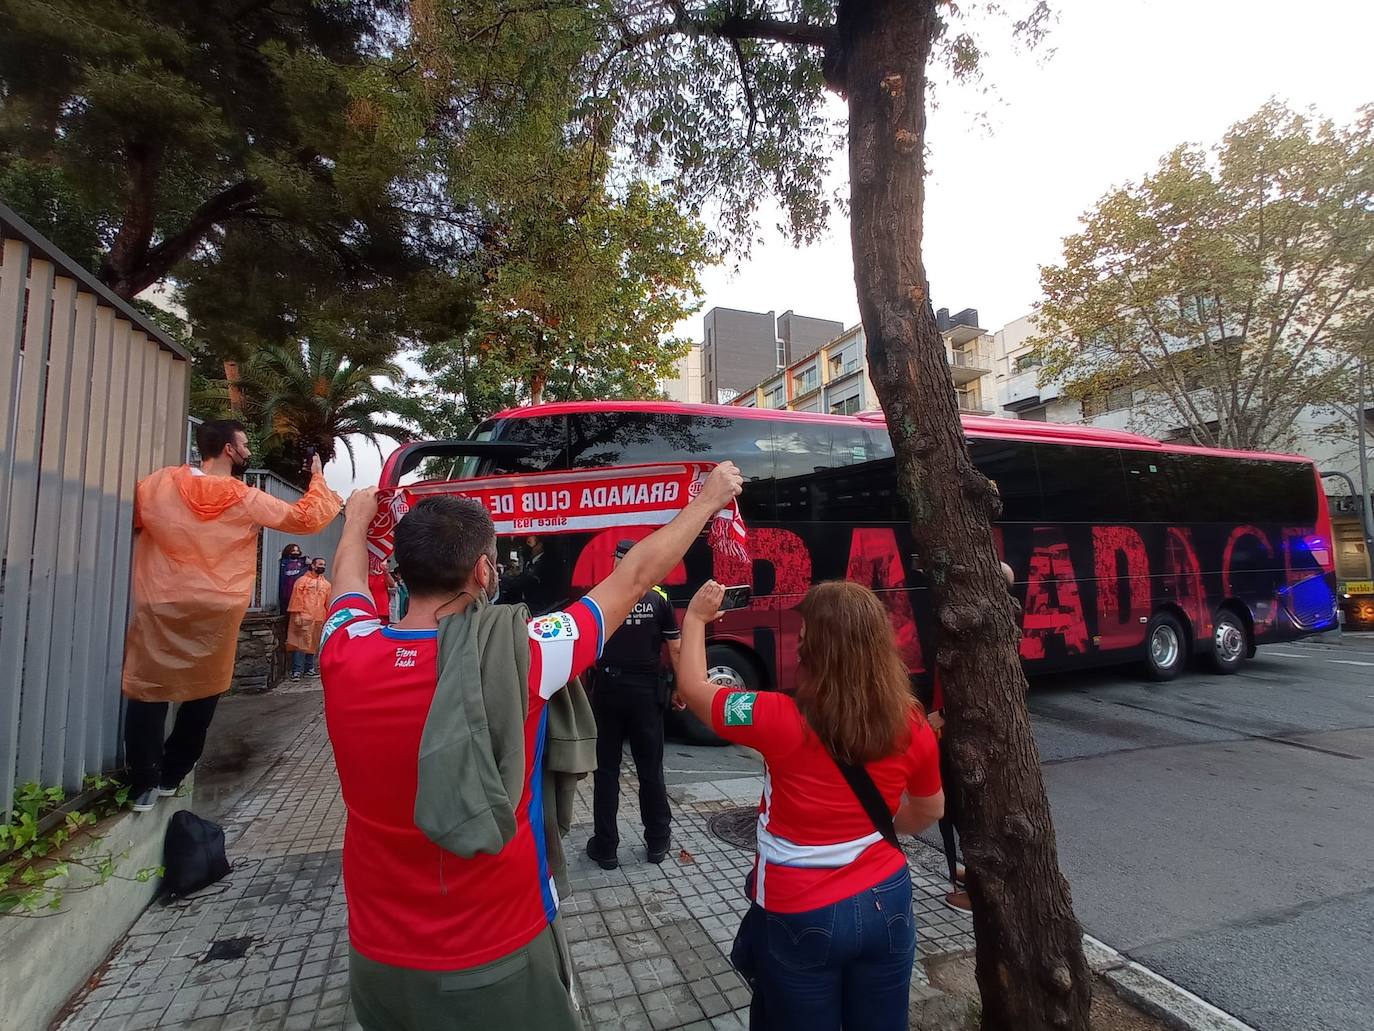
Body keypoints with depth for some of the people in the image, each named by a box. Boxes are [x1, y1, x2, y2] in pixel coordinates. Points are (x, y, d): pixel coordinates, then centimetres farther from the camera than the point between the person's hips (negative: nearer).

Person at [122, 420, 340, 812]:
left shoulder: (159, 483, -2)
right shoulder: (247, 501, -9)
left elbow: (132, 520, 15)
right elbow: (307, 518, -3)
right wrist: (318, 478, 9)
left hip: (159, 609, 1)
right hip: (215, 617, -1)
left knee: (149, 690, 9)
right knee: (202, 693, 16)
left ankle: (144, 784, 12)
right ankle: (171, 775, 25)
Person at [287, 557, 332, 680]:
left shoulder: (326, 584, 15)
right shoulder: (303, 580, 1)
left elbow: (329, 603, 15)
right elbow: (297, 598, -5)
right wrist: (297, 615, -12)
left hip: (319, 619, 5)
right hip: (304, 618, -5)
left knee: (313, 645, 9)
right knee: (300, 644, -7)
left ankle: (309, 669, 18)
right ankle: (296, 670, -5)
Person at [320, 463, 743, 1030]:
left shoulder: (346, 656, -16)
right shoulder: (515, 659, -26)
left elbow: (348, 576, 8)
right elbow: (635, 577, -14)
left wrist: (358, 517, 29)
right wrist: (709, 499, 0)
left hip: (377, 956, 4)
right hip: (495, 961, -4)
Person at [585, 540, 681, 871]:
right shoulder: (659, 599, -3)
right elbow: (675, 648, -1)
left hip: (608, 689, -1)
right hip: (647, 691, 1)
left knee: (606, 771, 11)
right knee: (651, 770, 13)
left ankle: (605, 848, 19)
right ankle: (657, 844, 24)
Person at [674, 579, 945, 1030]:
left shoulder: (781, 720, -25)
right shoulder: (911, 726, -12)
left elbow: (692, 687, -9)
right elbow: (928, 811, 7)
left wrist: (696, 618, 4)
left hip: (801, 917, -3)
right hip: (886, 903, 4)